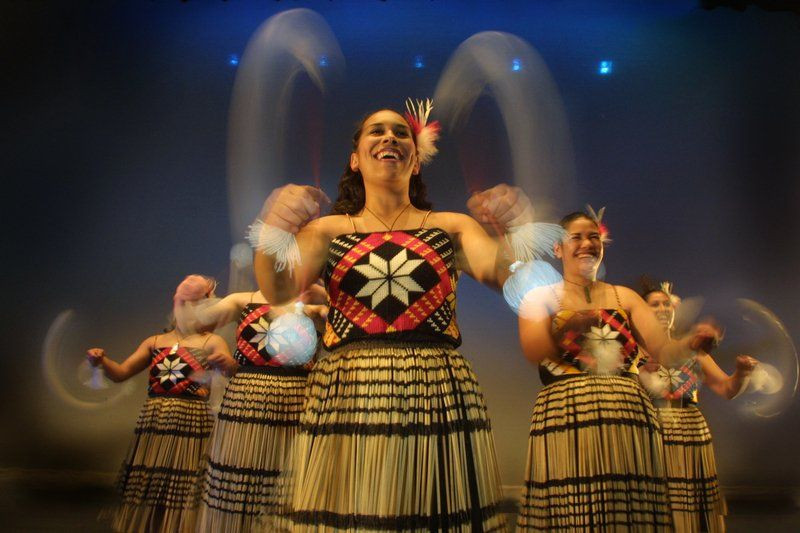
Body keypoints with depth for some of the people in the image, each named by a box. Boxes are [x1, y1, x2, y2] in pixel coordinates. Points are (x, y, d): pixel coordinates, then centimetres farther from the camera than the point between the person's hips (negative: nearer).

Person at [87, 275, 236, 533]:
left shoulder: (212, 342, 4)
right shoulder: (155, 342, 15)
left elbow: (235, 372, -12)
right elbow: (121, 373, 10)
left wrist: (226, 363, -34)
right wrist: (102, 360, -10)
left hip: (191, 425, -3)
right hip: (153, 424, 4)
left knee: (183, 493, -3)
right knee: (144, 490, 7)